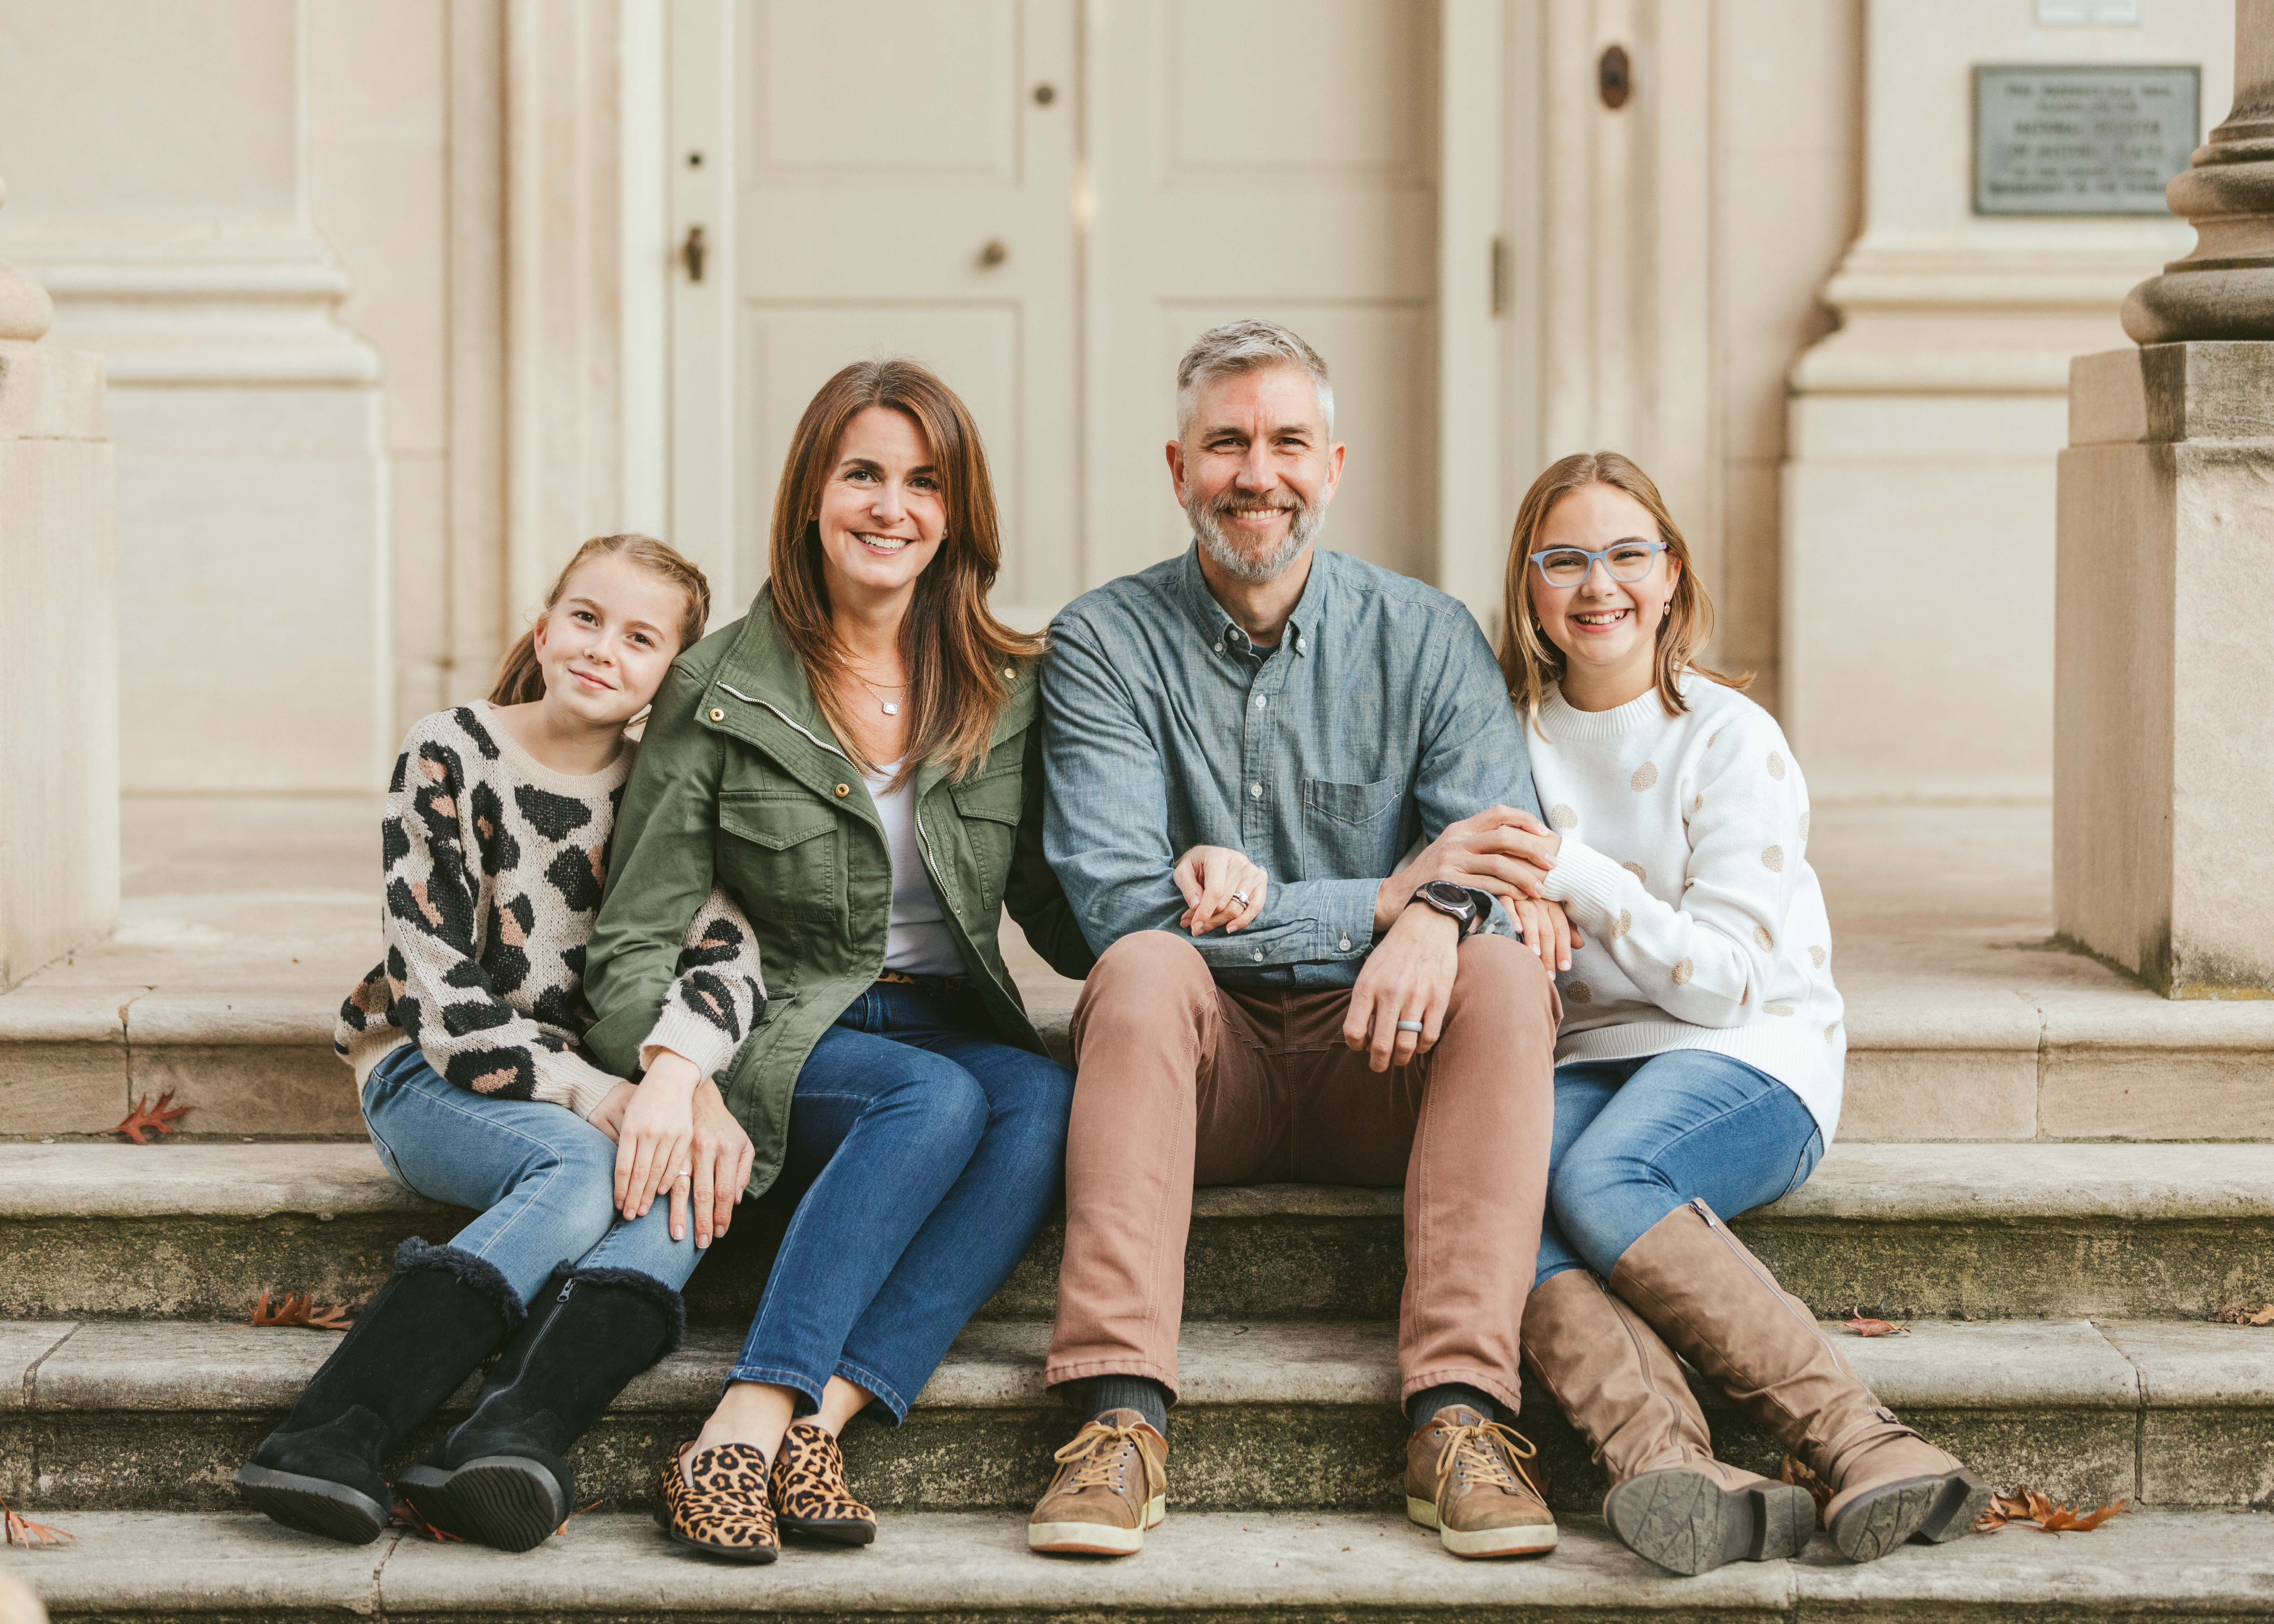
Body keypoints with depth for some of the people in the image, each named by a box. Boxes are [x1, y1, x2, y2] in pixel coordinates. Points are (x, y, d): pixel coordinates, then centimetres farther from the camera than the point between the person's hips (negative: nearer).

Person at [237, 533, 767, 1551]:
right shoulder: (452, 757, -5)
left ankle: (514, 1434, -51)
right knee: (588, 1164, -34)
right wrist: (602, 1101, -24)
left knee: (694, 1164, -30)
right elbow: (441, 998, -12)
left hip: (604, 1095, 3)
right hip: (431, 1082, -3)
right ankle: (336, 1433, -47)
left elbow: (727, 955, -11)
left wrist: (677, 1077, -33)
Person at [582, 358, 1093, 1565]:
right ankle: (748, 1428, -40)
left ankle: (812, 1420, -40)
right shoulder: (721, 688, -1)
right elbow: (636, 941, -3)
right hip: (787, 1040, -3)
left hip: (959, 1029, 3)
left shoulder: (1006, 693, 8)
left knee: (1049, 1102, -32)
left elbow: (1058, 916, 9)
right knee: (941, 1099, -34)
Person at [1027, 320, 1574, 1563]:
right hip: (1201, 1055, -1)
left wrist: (1442, 914, -35)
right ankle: (1121, 1413, -39)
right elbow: (1115, 900, -14)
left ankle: (1458, 1411, -35)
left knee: (1504, 974, -28)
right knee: (1146, 966, -32)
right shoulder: (1104, 645, 0)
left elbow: (1509, 869, -8)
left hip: (1381, 1056, 1)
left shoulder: (1424, 637, 4)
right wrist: (1384, 896, -18)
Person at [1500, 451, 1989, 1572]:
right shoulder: (1511, 733, 12)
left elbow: (1729, 979, -7)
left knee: (1604, 1180, -36)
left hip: (1747, 1059, -3)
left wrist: (1572, 874, -15)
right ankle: (1671, 1466, -53)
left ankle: (1861, 1444, -39)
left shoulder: (1729, 740, -2)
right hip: (1579, 1060, 4)